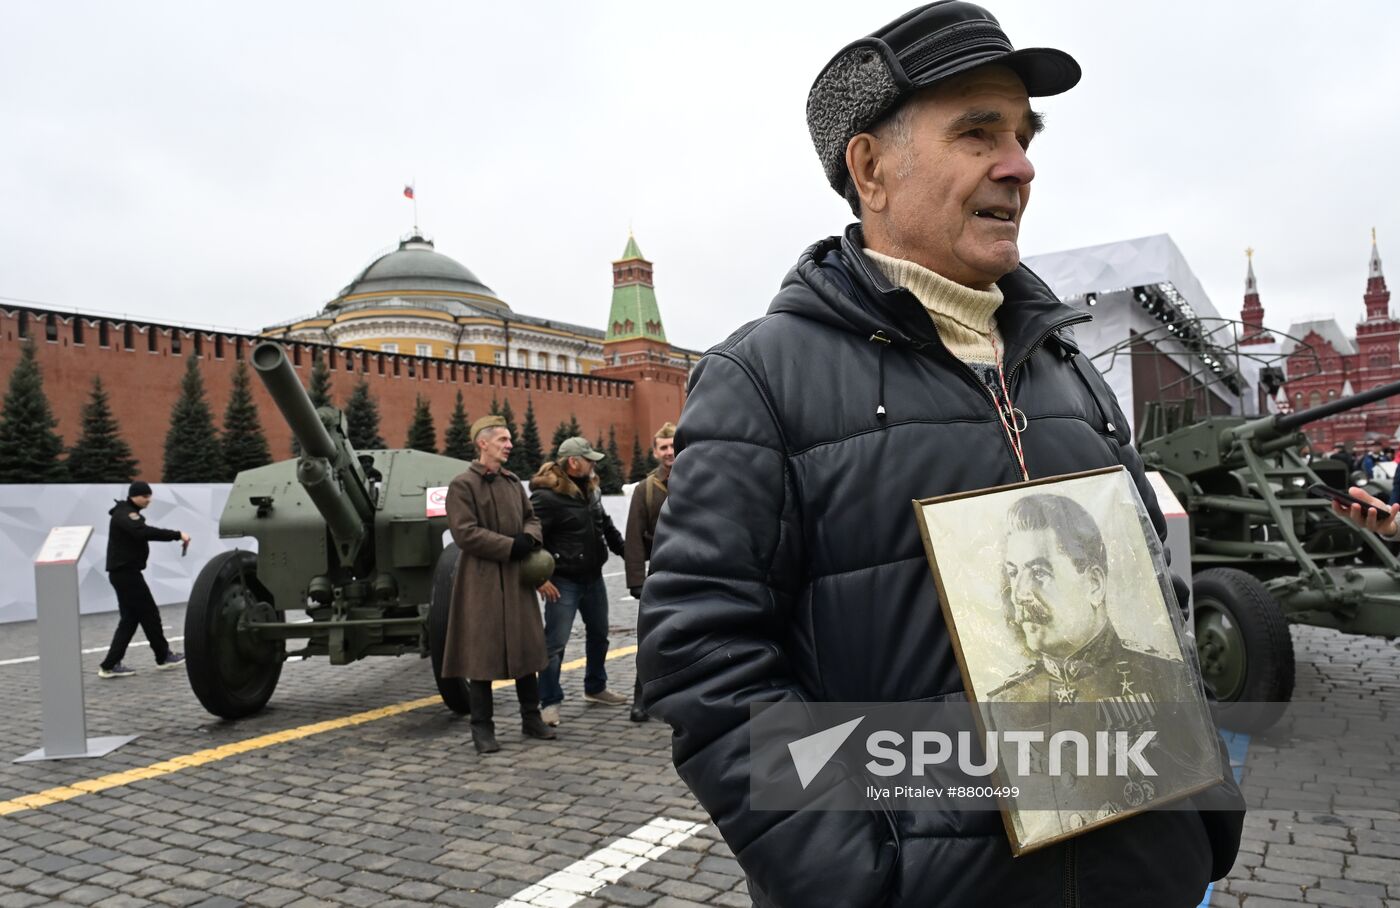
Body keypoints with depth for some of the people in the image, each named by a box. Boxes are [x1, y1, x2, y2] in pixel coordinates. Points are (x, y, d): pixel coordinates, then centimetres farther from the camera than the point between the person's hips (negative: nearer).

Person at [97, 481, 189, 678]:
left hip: (124, 573, 10)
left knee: (130, 618, 9)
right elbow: (145, 532, -33)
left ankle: (111, 665, 8)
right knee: (149, 614, -1)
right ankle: (164, 656, 10)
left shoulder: (129, 514, 20)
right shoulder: (125, 514, -15)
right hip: (126, 572, -10)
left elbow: (142, 533, 12)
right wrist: (177, 535, -37)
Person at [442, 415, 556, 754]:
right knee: (482, 653, 0)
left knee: (526, 646, 11)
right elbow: (464, 532, -16)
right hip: (481, 580, -7)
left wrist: (530, 538, -4)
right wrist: (510, 545, -17)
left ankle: (531, 718, 24)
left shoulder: (514, 482, 13)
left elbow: (531, 517, 19)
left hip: (517, 577, 7)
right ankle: (482, 728, 11)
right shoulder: (462, 485, -9)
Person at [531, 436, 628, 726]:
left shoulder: (590, 490, 8)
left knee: (598, 634, 19)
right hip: (563, 582, -8)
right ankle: (550, 702, 5)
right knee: (555, 643, -6)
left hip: (593, 578, 9)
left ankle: (595, 688, 37)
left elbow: (606, 526, 21)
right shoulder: (546, 497, -19)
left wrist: (625, 551, 18)